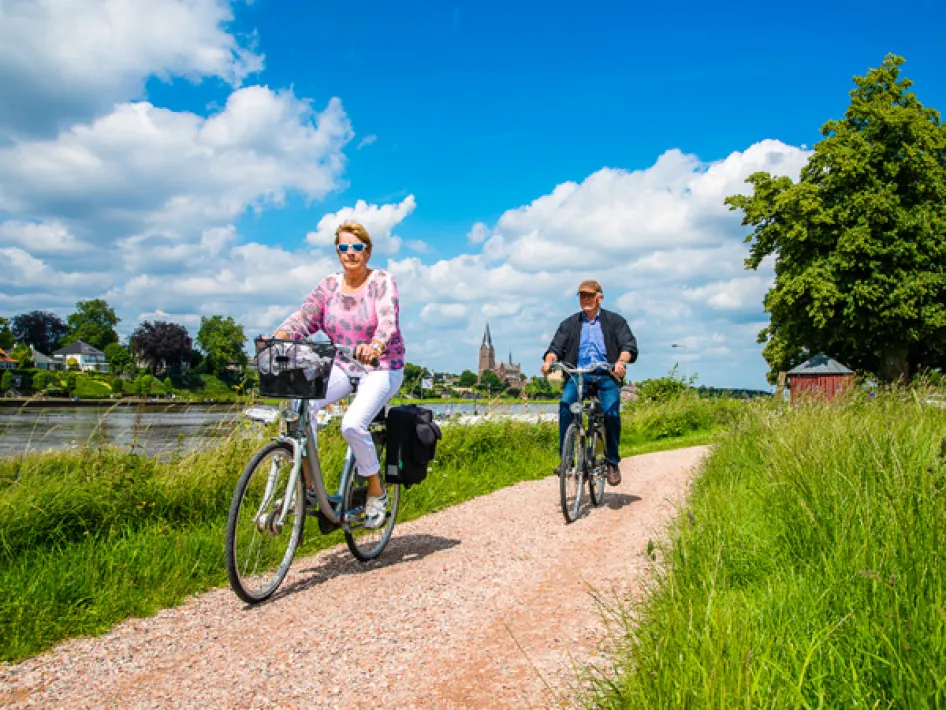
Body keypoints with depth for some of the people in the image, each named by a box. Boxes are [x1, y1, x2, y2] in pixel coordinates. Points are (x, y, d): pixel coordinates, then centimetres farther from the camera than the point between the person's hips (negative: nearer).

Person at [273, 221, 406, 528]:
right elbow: (303, 316, -6)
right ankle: (305, 481, -12)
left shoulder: (382, 281, -8)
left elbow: (388, 320, -24)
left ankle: (376, 490, -2)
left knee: (353, 424, -26)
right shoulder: (329, 285, 5)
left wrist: (375, 347, -46)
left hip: (381, 368, -4)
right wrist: (278, 337, -27)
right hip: (341, 367, 4)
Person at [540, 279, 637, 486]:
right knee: (565, 403, -29)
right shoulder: (569, 324, 19)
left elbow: (629, 345, 0)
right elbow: (556, 347, 8)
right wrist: (548, 361, -15)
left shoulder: (615, 321, 13)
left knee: (611, 411, -26)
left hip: (606, 376, -1)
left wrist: (621, 361, -22)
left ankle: (613, 462, -8)